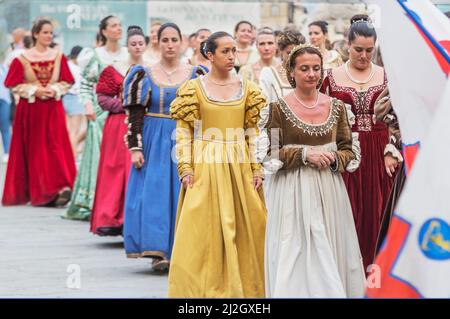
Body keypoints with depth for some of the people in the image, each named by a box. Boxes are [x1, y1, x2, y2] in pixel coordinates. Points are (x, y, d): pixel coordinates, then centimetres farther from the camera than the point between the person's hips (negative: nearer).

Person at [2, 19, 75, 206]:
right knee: (34, 148, 2)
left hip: (53, 108, 1)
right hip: (30, 109, -1)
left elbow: (66, 82, 9)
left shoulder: (58, 57, 5)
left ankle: (62, 187, -15)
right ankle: (35, 190, 11)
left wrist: (54, 89, -9)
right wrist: (34, 90, -12)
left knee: (56, 145, -9)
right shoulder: (23, 58, -2)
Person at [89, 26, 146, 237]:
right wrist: (123, 105, -10)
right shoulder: (114, 70, 4)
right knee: (118, 170, -6)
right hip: (120, 126, -1)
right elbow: (102, 98, 3)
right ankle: (114, 219, -4)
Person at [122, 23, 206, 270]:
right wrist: (135, 148, -8)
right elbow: (135, 115, 0)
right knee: (154, 193, -6)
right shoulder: (144, 75, 2)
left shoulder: (195, 75, 5)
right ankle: (157, 251, -5)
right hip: (154, 142, -1)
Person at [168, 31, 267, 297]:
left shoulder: (248, 88, 7)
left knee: (244, 230, 4)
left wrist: (258, 168, -1)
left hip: (240, 167, 2)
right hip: (206, 166, -2)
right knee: (202, 231, -4)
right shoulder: (194, 88, 0)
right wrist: (186, 168, -10)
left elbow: (254, 133, 7)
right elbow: (184, 133, -1)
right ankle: (203, 290, 3)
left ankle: (243, 288, 14)